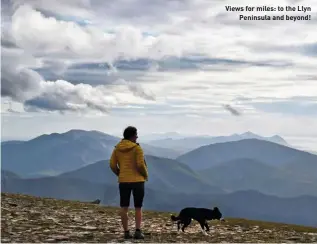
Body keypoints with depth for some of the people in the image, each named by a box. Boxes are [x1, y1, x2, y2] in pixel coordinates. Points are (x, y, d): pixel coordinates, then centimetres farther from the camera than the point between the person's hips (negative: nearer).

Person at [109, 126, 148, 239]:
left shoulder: (117, 148, 4)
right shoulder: (137, 148, -10)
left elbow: (112, 165, 3)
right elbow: (140, 165, -16)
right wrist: (145, 175, 1)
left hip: (123, 181, 3)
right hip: (137, 180, -3)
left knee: (124, 208, 7)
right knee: (138, 208, 6)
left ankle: (126, 232, 5)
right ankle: (138, 231, -4)